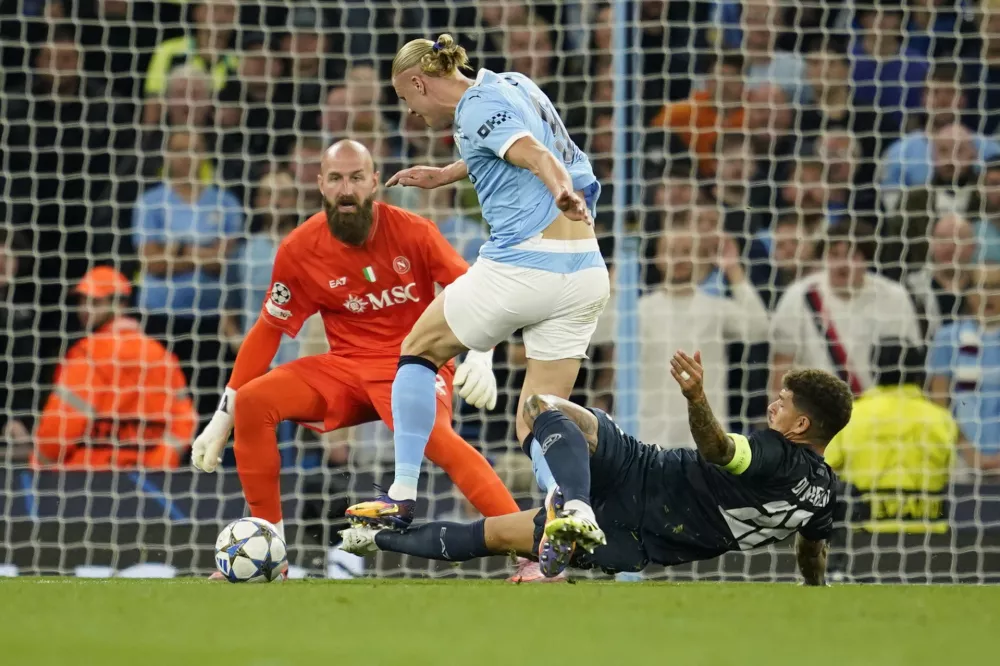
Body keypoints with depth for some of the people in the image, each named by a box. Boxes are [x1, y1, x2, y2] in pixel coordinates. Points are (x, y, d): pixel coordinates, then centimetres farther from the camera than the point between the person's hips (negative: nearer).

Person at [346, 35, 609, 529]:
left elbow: (535, 154, -27)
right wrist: (445, 175, 50)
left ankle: (402, 496, 13)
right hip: (583, 271, 7)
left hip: (520, 265, -7)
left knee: (418, 350, 16)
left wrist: (562, 191, -46)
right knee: (538, 429, 7)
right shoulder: (514, 85, 18)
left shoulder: (477, 107, -8)